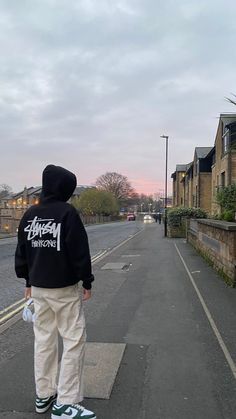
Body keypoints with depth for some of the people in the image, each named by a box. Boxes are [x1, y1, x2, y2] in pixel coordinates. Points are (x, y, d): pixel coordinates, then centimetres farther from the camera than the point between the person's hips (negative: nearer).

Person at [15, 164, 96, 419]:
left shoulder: (29, 215, 5)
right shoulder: (67, 213, -14)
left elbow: (22, 252, 11)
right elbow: (80, 252, -15)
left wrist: (28, 281, 20)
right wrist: (87, 282, -5)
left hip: (38, 288, 7)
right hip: (65, 288, -7)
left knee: (43, 340, 16)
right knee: (74, 341, 3)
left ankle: (43, 395, 28)